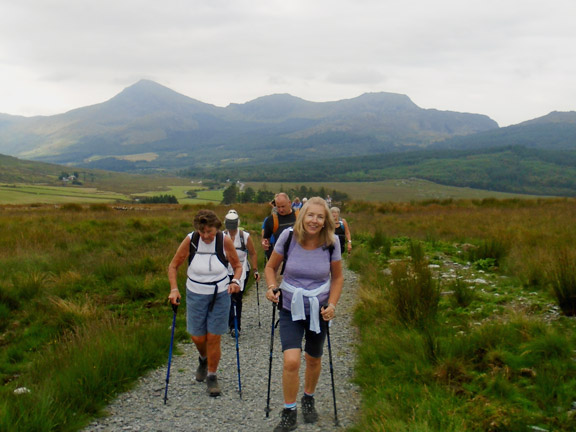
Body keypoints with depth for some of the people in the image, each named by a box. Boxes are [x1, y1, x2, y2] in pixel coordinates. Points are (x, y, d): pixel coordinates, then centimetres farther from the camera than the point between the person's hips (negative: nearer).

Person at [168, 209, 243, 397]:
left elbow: (237, 265, 1)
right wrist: (174, 289, -14)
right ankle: (203, 359, 43)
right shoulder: (190, 240, -12)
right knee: (198, 337, 7)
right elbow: (173, 266, -1)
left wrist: (235, 281, -18)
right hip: (196, 295, 1)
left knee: (214, 338, 0)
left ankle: (212, 377, 20)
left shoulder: (225, 241, -13)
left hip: (220, 295, -1)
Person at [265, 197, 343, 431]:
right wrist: (272, 287, -19)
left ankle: (308, 399, 47)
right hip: (290, 309, -1)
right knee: (291, 361, -17)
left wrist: (332, 304, -10)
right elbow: (271, 267, -1)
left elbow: (337, 277, 2)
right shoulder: (288, 236, -15)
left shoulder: (331, 242, -12)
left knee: (313, 360, 17)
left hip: (318, 310, 2)